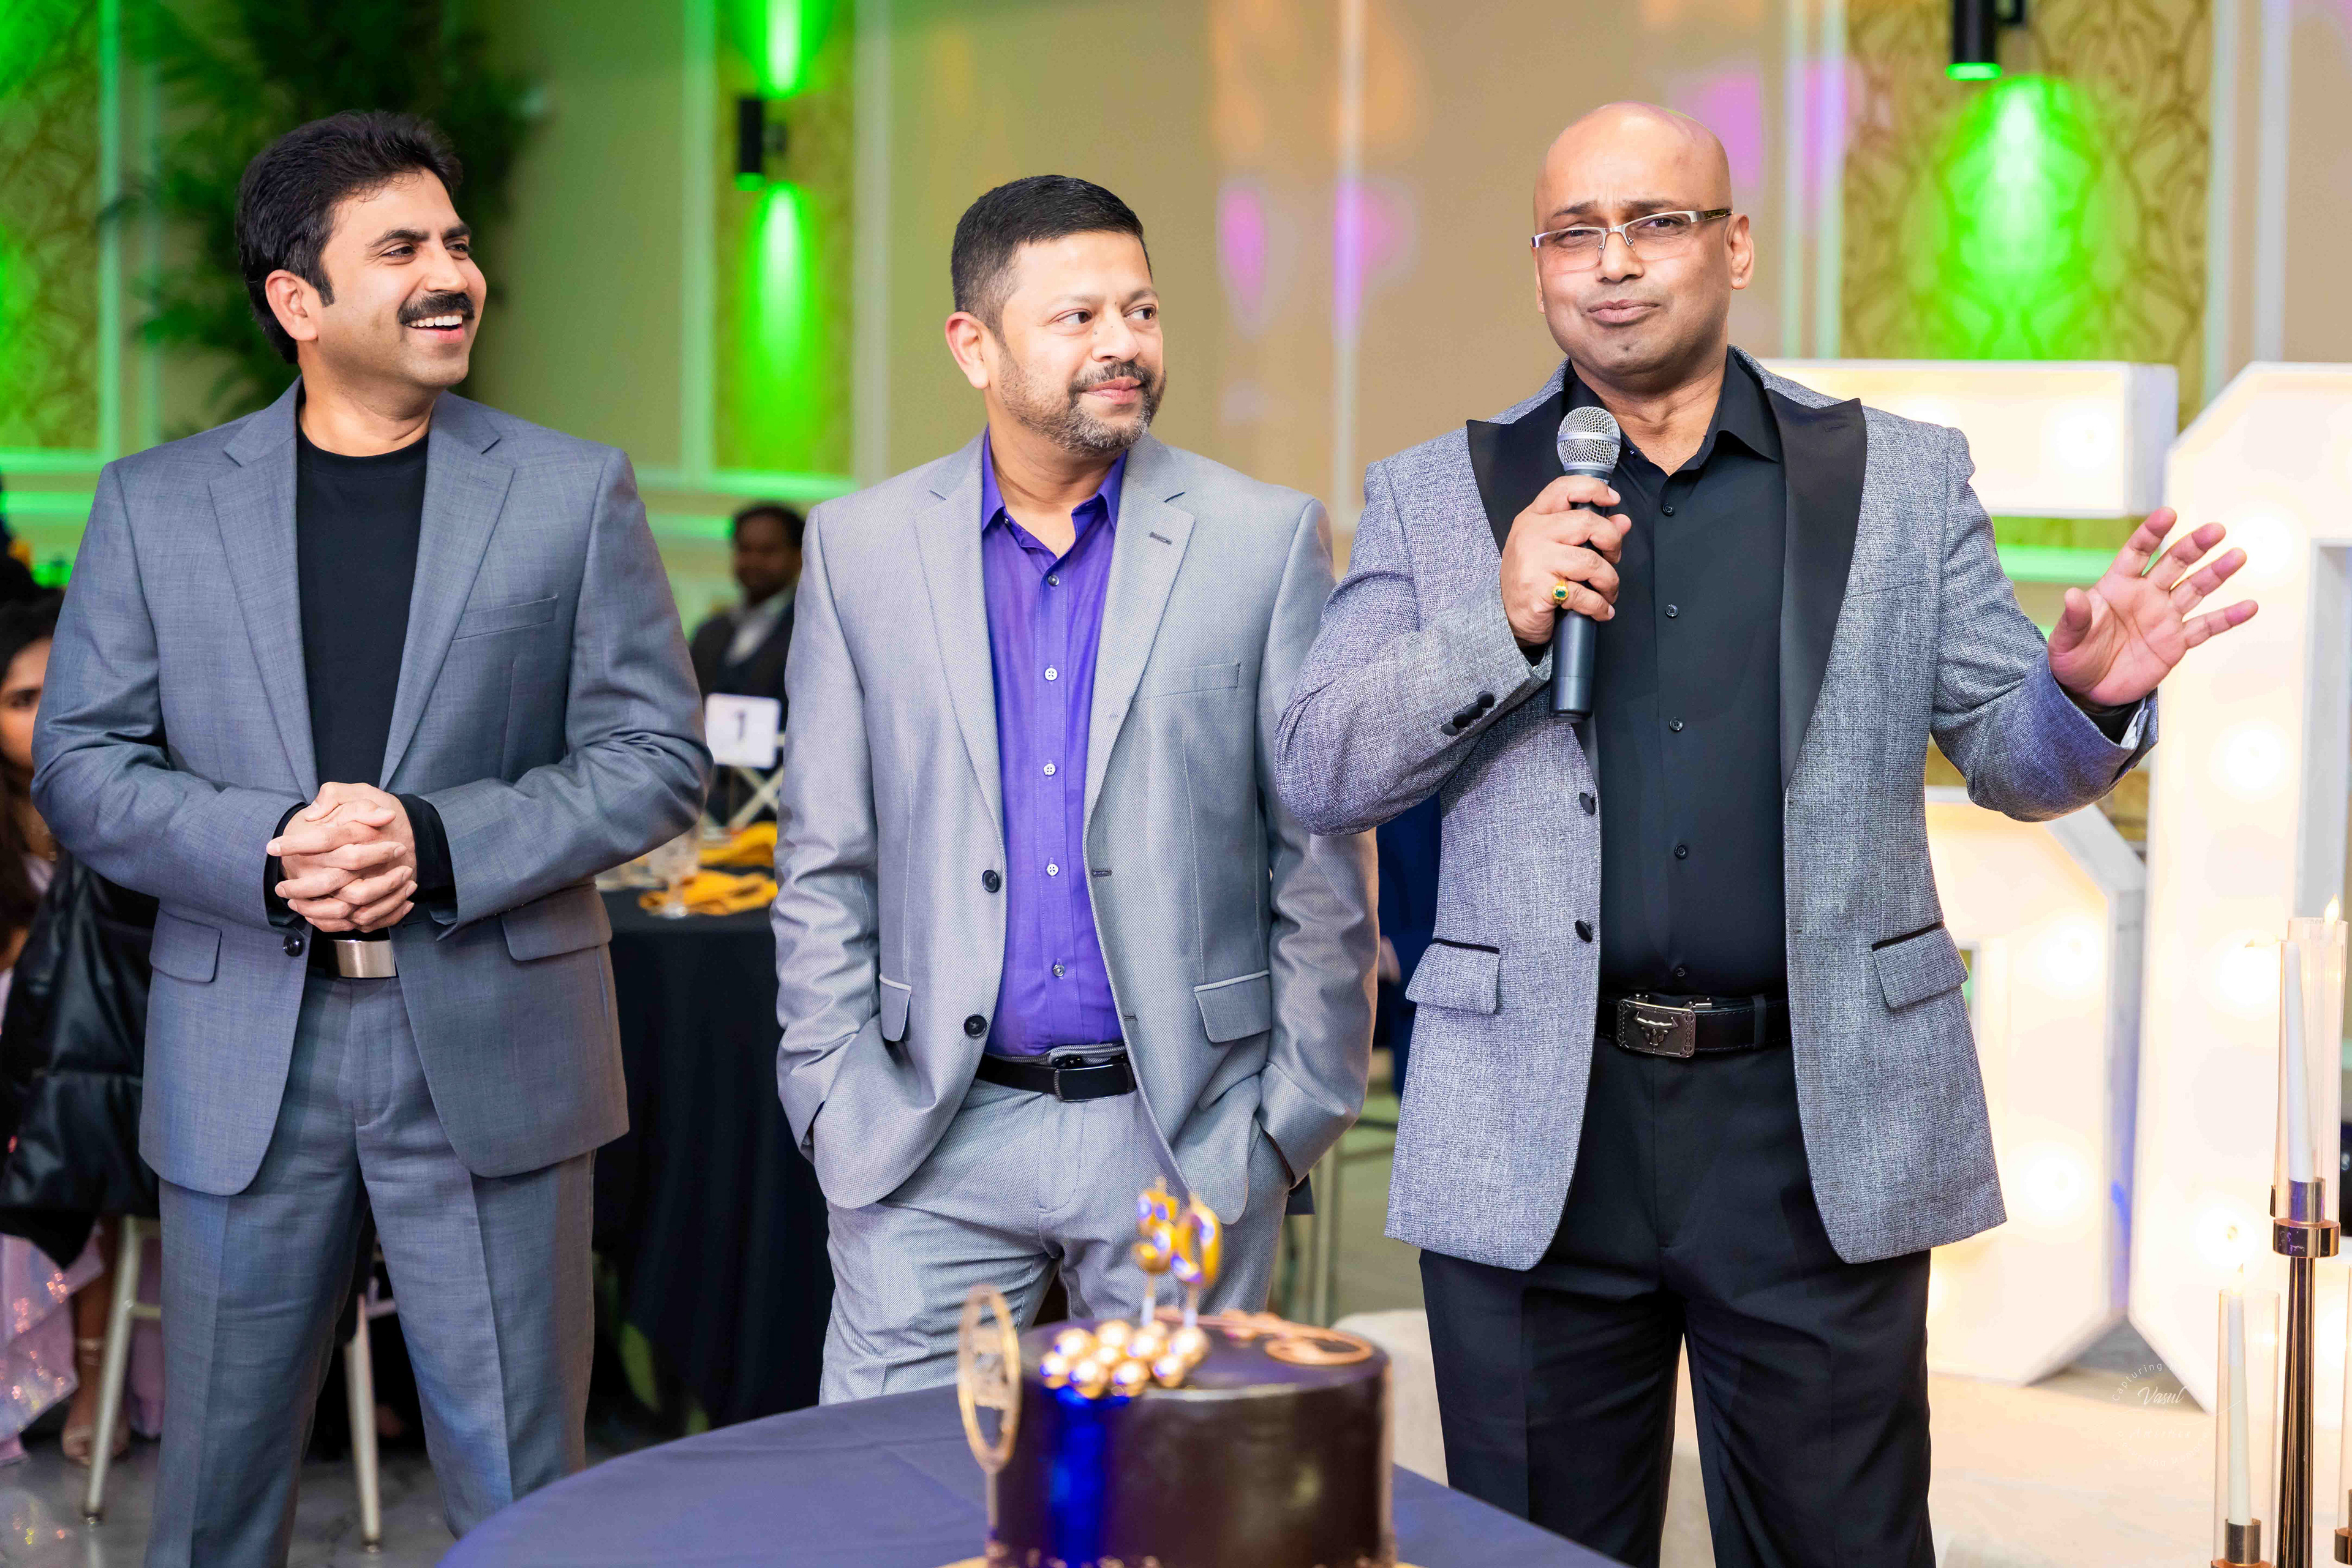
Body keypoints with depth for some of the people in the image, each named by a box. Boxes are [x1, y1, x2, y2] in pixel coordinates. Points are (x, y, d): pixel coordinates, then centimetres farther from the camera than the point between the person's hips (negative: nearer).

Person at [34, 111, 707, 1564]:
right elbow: (82, 762, 3)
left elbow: (660, 758, 0)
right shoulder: (156, 503, 6)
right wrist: (271, 846, -15)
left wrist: (440, 842, -15)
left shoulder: (577, 492, 3)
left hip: (492, 1051, -1)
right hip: (244, 1056, 1)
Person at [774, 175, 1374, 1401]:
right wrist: (833, 1093, 2)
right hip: (933, 1142, 1)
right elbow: (826, 858, 8)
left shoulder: (1265, 539, 0)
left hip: (1188, 1139, -1)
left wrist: (1302, 1111, 0)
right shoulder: (861, 545, 5)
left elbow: (1323, 852, 2)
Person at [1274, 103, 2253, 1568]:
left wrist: (2090, 693, -15)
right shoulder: (1436, 497, 7)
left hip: (1819, 1126, 0)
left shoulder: (1904, 478, 8)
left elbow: (2013, 757, 9)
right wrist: (1500, 624, -14)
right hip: (1539, 1137, 0)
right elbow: (1321, 775, 2)